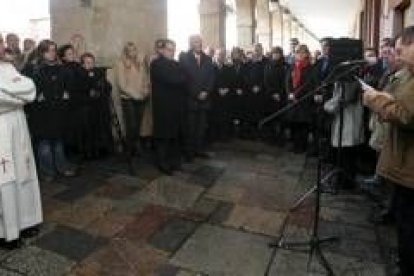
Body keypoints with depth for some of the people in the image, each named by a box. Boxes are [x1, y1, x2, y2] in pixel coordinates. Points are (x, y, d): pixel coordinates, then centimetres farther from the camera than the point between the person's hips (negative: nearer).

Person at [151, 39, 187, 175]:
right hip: (164, 106, -7)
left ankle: (174, 161, 23)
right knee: (164, 136, 1)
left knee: (175, 135, 11)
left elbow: (182, 79, 10)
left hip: (176, 105, 7)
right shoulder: (157, 64, -7)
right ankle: (163, 164, 12)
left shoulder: (175, 64, 18)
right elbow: (170, 79, -19)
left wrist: (179, 79, -9)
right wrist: (180, 79, -3)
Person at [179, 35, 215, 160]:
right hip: (190, 98, -4)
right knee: (190, 126, 0)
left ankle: (200, 149, 16)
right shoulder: (184, 57, 1)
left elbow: (211, 78, 8)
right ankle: (190, 151, 9)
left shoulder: (207, 59, 14)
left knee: (202, 126, 6)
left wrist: (206, 92, -8)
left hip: (205, 98, 4)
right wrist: (196, 94, -11)